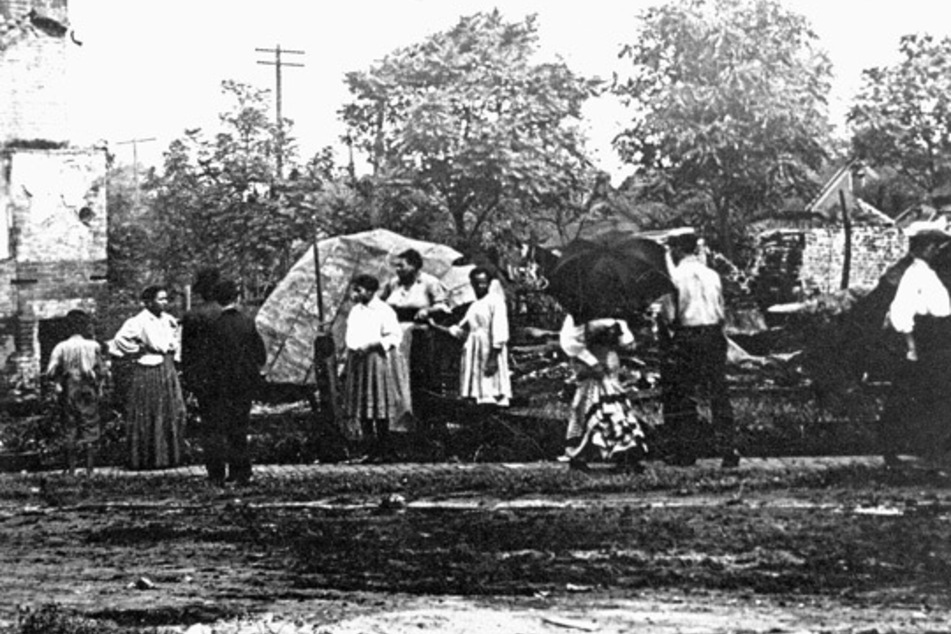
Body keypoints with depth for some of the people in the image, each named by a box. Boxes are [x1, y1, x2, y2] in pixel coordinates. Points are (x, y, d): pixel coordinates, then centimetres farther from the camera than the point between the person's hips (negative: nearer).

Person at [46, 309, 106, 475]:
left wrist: (59, 378, 11)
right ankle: (89, 471, 1)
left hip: (67, 394, 1)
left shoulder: (61, 348, -5)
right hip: (89, 393, -1)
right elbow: (102, 372, -4)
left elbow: (50, 373, -9)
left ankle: (71, 471, 7)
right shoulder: (93, 346, -6)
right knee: (90, 432, 5)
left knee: (70, 432, 8)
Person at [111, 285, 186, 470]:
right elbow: (120, 339, -21)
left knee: (172, 415, 8)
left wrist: (173, 353, 13)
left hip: (168, 370, 7)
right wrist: (138, 351, -13)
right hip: (148, 372, -7)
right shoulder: (139, 321, -13)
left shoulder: (169, 320, 10)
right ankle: (146, 459, 5)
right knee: (147, 418, -2)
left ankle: (169, 455, 17)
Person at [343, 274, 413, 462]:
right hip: (357, 363, 7)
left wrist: (371, 346, -19)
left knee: (381, 409, -5)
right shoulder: (355, 311, 13)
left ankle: (386, 450, 0)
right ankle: (371, 450, 8)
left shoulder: (383, 311, -8)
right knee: (362, 411, 4)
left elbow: (395, 336, -12)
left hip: (378, 360, -7)